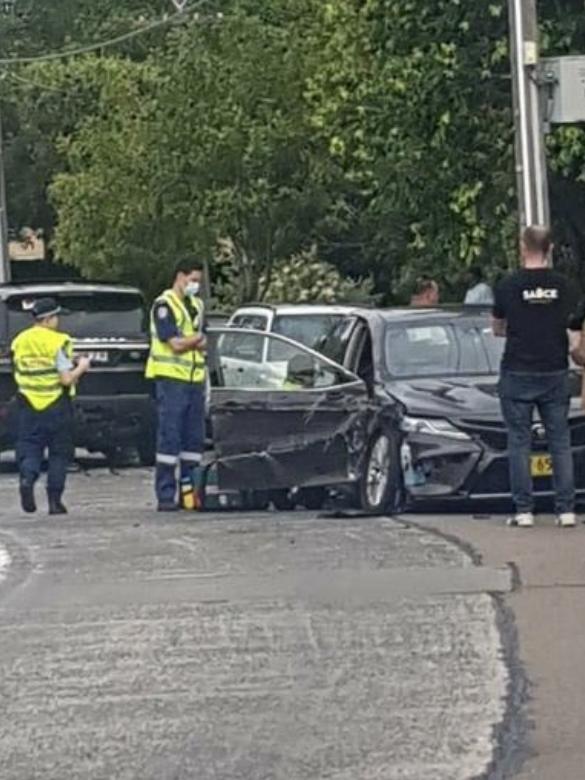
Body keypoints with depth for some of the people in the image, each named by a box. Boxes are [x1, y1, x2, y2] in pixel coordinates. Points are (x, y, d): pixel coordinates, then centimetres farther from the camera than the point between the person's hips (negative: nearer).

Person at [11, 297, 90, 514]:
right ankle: (55, 500, 7)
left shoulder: (19, 342, 4)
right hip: (56, 406, -3)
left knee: (29, 448, 7)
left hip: (29, 405, 3)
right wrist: (81, 368, 2)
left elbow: (18, 375, 12)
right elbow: (67, 379, -15)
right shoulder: (58, 342, -13)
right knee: (59, 452, 8)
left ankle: (27, 478, -22)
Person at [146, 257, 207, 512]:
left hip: (195, 378, 7)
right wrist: (197, 338, 1)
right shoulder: (164, 305, -7)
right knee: (169, 436, -7)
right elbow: (176, 344, -15)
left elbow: (202, 343, 14)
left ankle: (189, 491, 12)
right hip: (172, 378, -7)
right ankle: (166, 496, -7)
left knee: (194, 438, 6)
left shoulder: (196, 305, 18)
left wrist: (188, 342, -8)